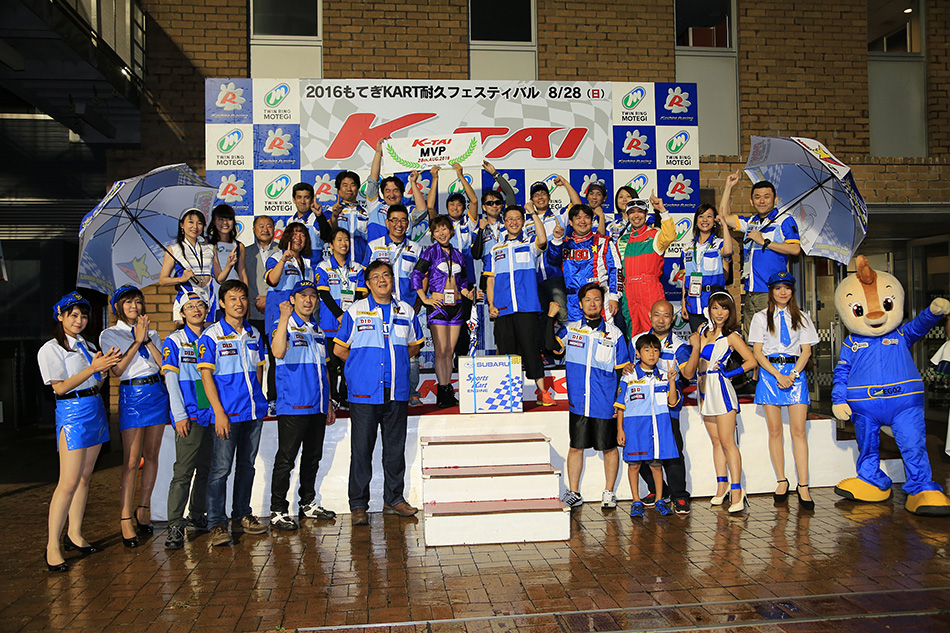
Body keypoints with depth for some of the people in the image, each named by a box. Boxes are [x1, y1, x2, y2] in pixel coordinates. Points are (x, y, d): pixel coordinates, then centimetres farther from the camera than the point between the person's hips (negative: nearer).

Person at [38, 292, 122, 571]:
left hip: (95, 410, 7)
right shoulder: (51, 349, -5)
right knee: (69, 482, -11)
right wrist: (92, 368, -18)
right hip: (72, 412, -7)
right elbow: (60, 387, -13)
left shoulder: (86, 345, 16)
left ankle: (74, 535, 18)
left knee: (84, 477, 9)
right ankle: (53, 546, -5)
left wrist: (105, 367, -1)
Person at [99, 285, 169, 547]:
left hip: (157, 392, 4)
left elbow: (163, 364, 2)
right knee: (131, 460, -7)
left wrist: (147, 339, -7)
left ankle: (143, 510, 18)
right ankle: (126, 520, -3)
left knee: (151, 455, 7)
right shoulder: (110, 334, 4)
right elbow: (118, 370, -8)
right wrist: (137, 341, -11)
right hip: (131, 395, -4)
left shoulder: (152, 333, 15)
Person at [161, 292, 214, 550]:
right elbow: (171, 380, -3)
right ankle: (175, 525, -7)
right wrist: (180, 415, -10)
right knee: (184, 470, -9)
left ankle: (198, 514, 25)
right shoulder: (174, 341, 1)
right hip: (190, 415, -4)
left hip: (213, 412, 4)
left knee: (206, 468, 11)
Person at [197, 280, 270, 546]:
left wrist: (258, 400, 13)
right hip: (227, 413, -5)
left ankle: (242, 515, 24)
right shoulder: (211, 336, -5)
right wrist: (219, 412, -14)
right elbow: (206, 375, -8)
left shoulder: (254, 334, 11)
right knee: (221, 468, -3)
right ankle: (217, 523, 5)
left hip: (254, 411, 5)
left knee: (247, 465, 13)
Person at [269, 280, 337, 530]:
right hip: (292, 406, -7)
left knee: (313, 458, 13)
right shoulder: (285, 326, -4)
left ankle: (308, 504, 25)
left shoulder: (318, 330, 17)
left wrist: (328, 404, 20)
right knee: (286, 459, -3)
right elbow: (279, 352, -26)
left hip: (317, 406, 7)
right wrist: (284, 318, -28)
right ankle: (278, 510, 4)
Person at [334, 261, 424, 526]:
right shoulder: (355, 311, 2)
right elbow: (339, 349, 6)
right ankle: (358, 505, 9)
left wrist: (393, 363, 11)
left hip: (397, 392, 3)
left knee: (396, 448, 10)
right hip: (364, 393, -3)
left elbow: (414, 346, 21)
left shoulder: (406, 311, 10)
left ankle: (394, 499, 22)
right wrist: (364, 364, 7)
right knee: (361, 450, 0)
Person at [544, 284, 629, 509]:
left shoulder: (614, 333, 4)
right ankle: (573, 493, 17)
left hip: (605, 404, -1)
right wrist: (551, 317, -18)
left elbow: (623, 369, 6)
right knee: (576, 447, 7)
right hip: (578, 402, 1)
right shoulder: (570, 329, 7)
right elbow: (552, 345, -10)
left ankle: (609, 493, 20)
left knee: (609, 447, 6)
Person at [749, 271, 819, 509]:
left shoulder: (802, 318, 11)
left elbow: (806, 351, 6)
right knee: (774, 430, 0)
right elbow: (757, 352, 1)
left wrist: (793, 374, -10)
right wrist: (778, 375, -11)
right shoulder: (761, 317, 7)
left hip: (795, 371, 0)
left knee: (798, 430, -6)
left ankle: (803, 485, -5)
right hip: (769, 371, 0)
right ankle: (781, 481, 9)